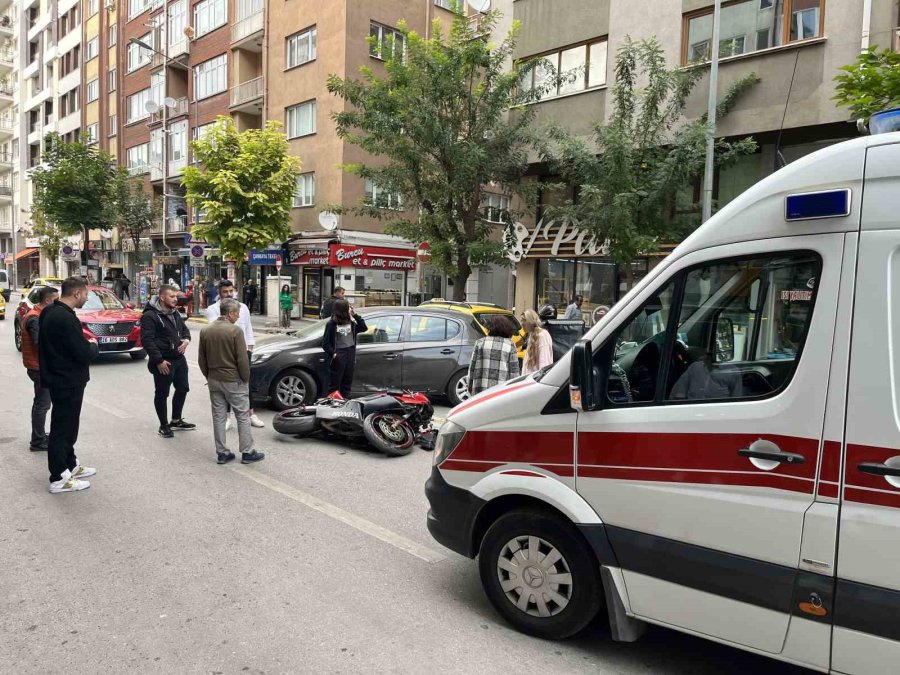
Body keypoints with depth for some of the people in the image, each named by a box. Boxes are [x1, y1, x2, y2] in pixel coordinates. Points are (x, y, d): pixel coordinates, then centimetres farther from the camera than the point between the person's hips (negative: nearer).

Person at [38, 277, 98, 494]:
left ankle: (70, 465, 34)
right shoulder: (66, 318, -24)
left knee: (67, 424, 20)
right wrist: (93, 345, -4)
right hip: (68, 381, -10)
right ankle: (59, 478, 8)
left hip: (57, 377, 10)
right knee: (62, 427, -1)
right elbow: (84, 354, -24)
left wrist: (85, 343, 8)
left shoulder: (49, 312, 7)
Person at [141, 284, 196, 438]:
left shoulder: (175, 313, 12)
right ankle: (164, 426, 16)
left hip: (179, 359, 8)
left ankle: (176, 421, 31)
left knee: (182, 389, 16)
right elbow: (146, 340, -19)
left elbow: (185, 328, 23)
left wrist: (186, 339, -1)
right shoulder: (150, 316, -14)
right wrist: (159, 360, -23)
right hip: (163, 362, -8)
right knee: (162, 394, 3)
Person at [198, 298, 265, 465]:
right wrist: (246, 379, -4)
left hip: (214, 381, 6)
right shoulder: (235, 331, -15)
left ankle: (221, 453, 16)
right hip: (233, 381, -6)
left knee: (218, 417, 11)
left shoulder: (205, 331, 5)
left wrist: (209, 376, 18)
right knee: (243, 416, 3)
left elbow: (202, 359, 10)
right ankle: (247, 453, 7)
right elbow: (242, 359, -16)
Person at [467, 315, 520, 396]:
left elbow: (472, 367, 8)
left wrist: (470, 385, 16)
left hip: (480, 390, 2)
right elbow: (514, 371, 1)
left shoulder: (480, 343, 7)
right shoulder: (510, 346, 3)